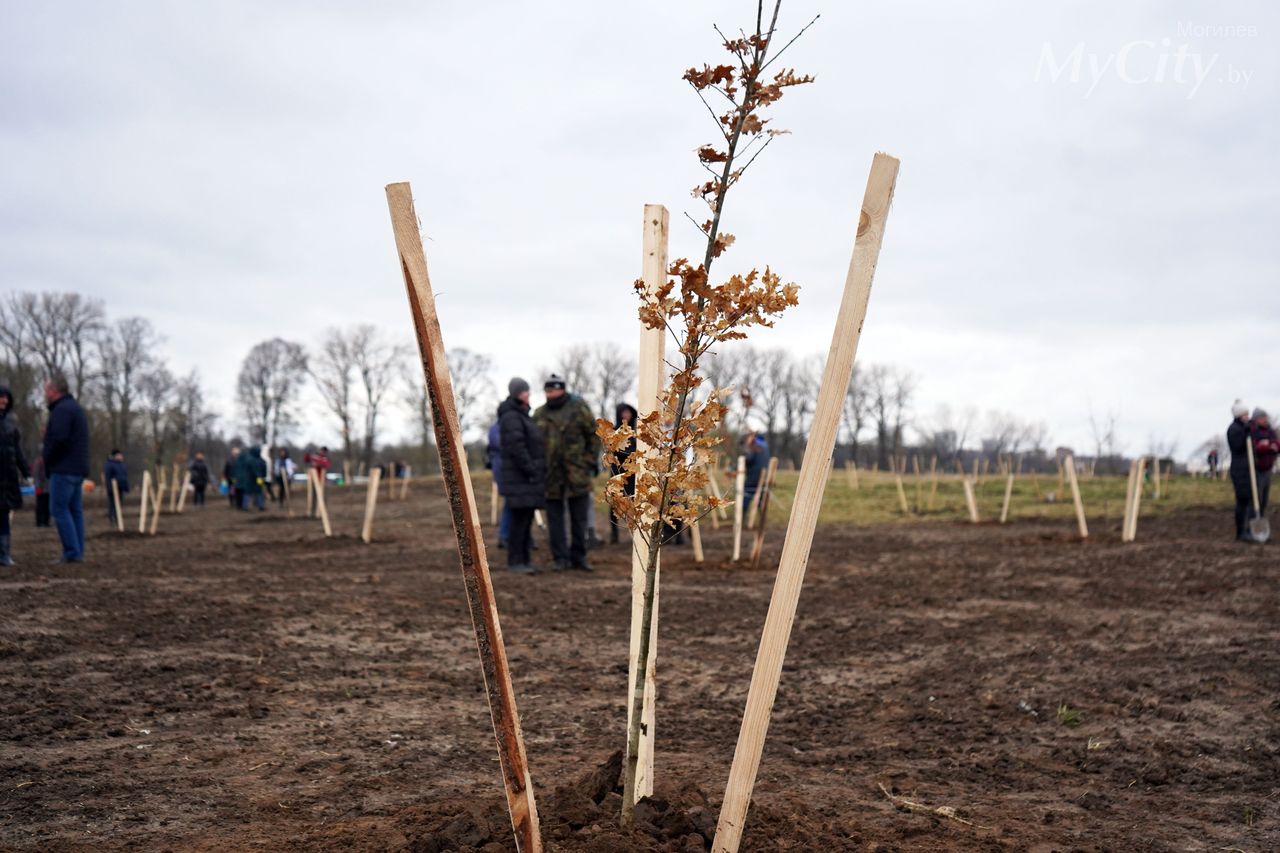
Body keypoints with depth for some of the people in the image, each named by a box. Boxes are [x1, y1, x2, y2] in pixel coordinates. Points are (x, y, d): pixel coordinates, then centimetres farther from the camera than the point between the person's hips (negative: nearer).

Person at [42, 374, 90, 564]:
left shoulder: (62, 409, -12)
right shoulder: (75, 407, 20)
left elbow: (59, 440, -20)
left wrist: (47, 459, -5)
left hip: (64, 468, -10)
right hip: (78, 468, 10)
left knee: (59, 509, -8)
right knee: (75, 510, 9)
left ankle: (72, 553, -11)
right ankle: (78, 553, 8)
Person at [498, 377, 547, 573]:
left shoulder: (522, 416, 20)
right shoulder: (510, 417, -13)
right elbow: (516, 447, -21)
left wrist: (537, 473, 16)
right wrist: (531, 471, -20)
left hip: (527, 478, 10)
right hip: (519, 478, -10)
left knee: (526, 519, 10)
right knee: (520, 518, -9)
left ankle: (524, 559, 14)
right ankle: (514, 561, -6)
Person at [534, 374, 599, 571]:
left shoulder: (579, 408, 0)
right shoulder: (539, 414, 10)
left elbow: (594, 435, 2)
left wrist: (591, 461, -4)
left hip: (576, 473, -2)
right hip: (551, 475, 3)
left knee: (579, 518, 5)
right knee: (555, 518, 5)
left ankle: (578, 557, 14)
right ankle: (561, 558, 11)